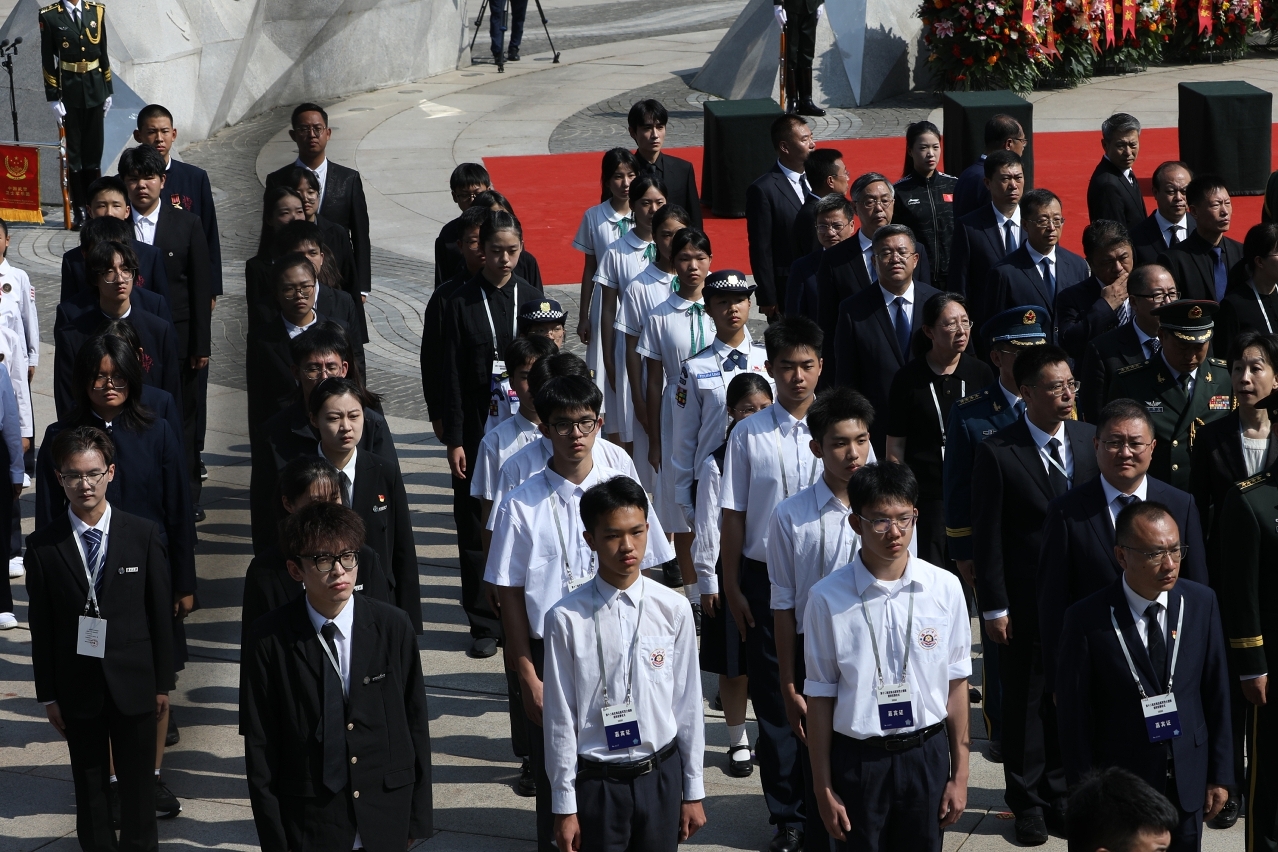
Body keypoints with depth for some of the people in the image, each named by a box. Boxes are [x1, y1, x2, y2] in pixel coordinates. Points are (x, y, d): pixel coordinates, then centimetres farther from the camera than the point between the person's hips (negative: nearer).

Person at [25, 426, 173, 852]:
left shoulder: (144, 535, -5)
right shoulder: (43, 546, -6)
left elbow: (160, 612, -1)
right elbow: (40, 626, -2)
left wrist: (163, 681, 0)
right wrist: (48, 694, -1)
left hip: (134, 683, 0)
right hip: (77, 686, 0)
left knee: (138, 781, 11)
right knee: (89, 784, 12)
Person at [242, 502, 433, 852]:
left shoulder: (393, 626, -3)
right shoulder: (271, 639, -7)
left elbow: (415, 723, 2)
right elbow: (260, 748, -4)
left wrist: (418, 819, 2)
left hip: (386, 822, 2)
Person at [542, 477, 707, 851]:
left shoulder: (673, 609, -7)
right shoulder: (567, 618, -12)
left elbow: (688, 704, 1)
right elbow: (560, 718, -6)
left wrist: (693, 791, 5)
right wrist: (564, 805, -2)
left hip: (660, 777, 2)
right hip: (597, 781, -2)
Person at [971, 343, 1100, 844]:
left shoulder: (1089, 440, 1)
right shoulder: (997, 452, -11)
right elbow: (986, 536, -8)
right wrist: (994, 607, -9)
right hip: (1024, 604, -3)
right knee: (1025, 702, 8)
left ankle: (1059, 794, 27)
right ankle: (1028, 803, 23)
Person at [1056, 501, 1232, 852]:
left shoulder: (1202, 603, -4)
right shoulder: (1087, 619, -14)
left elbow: (1216, 692, 2)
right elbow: (1074, 715, -9)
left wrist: (1220, 774, 3)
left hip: (1188, 781, 3)